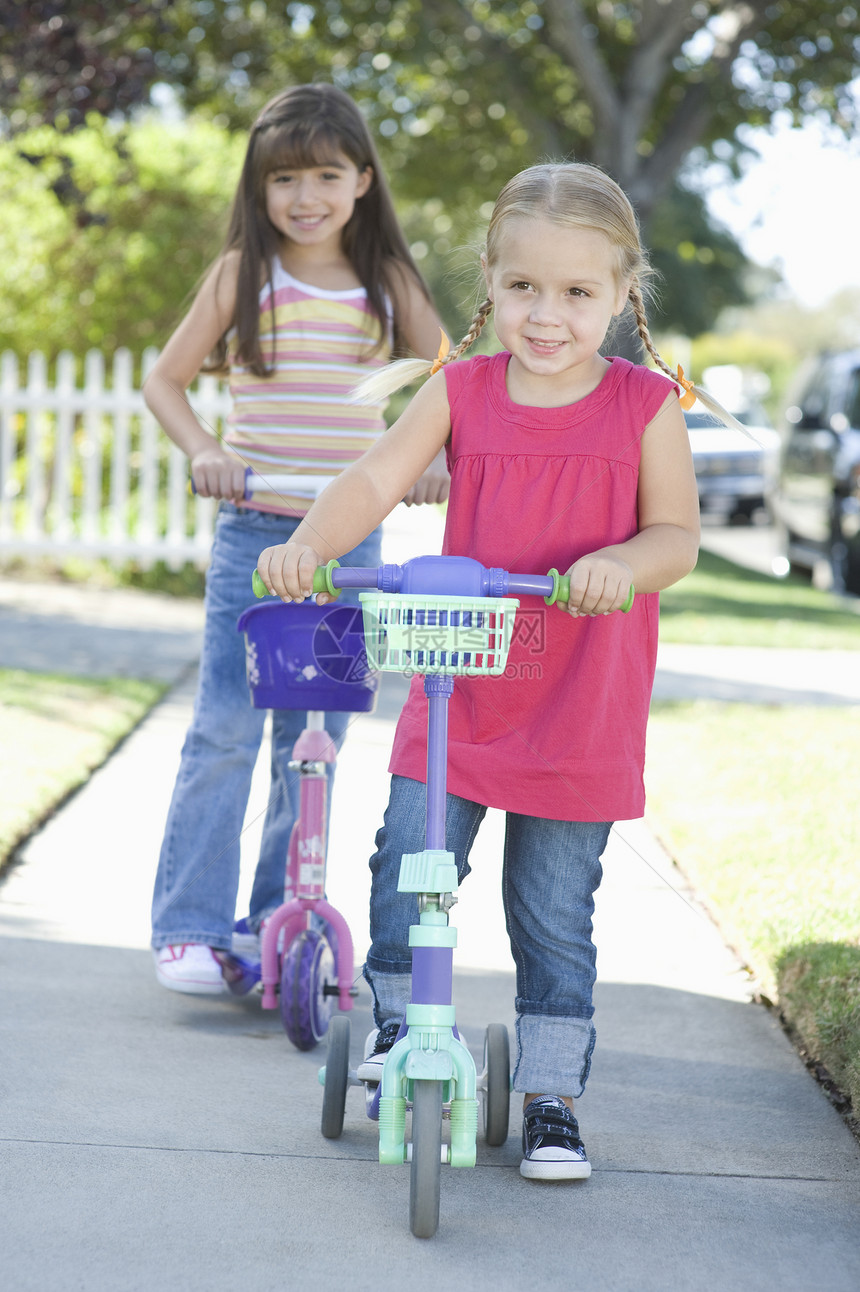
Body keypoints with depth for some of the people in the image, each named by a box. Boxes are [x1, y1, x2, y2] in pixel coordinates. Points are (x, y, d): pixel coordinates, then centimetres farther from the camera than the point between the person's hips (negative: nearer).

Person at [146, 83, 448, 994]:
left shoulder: (388, 282, 5)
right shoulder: (243, 274, 1)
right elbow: (165, 380, 4)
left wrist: (436, 454, -12)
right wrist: (203, 452, -13)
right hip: (253, 531, -2)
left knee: (315, 739, 7)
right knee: (224, 732, -7)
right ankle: (189, 926, -1)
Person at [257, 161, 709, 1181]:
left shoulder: (646, 406, -3)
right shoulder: (460, 391, 0)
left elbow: (676, 533, -4)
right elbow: (378, 479, -10)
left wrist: (623, 562, -26)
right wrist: (308, 543, -28)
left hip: (583, 714, -1)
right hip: (457, 693, 2)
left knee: (554, 916, 5)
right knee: (406, 865, -6)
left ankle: (551, 1097, 18)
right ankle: (395, 1025, 19)